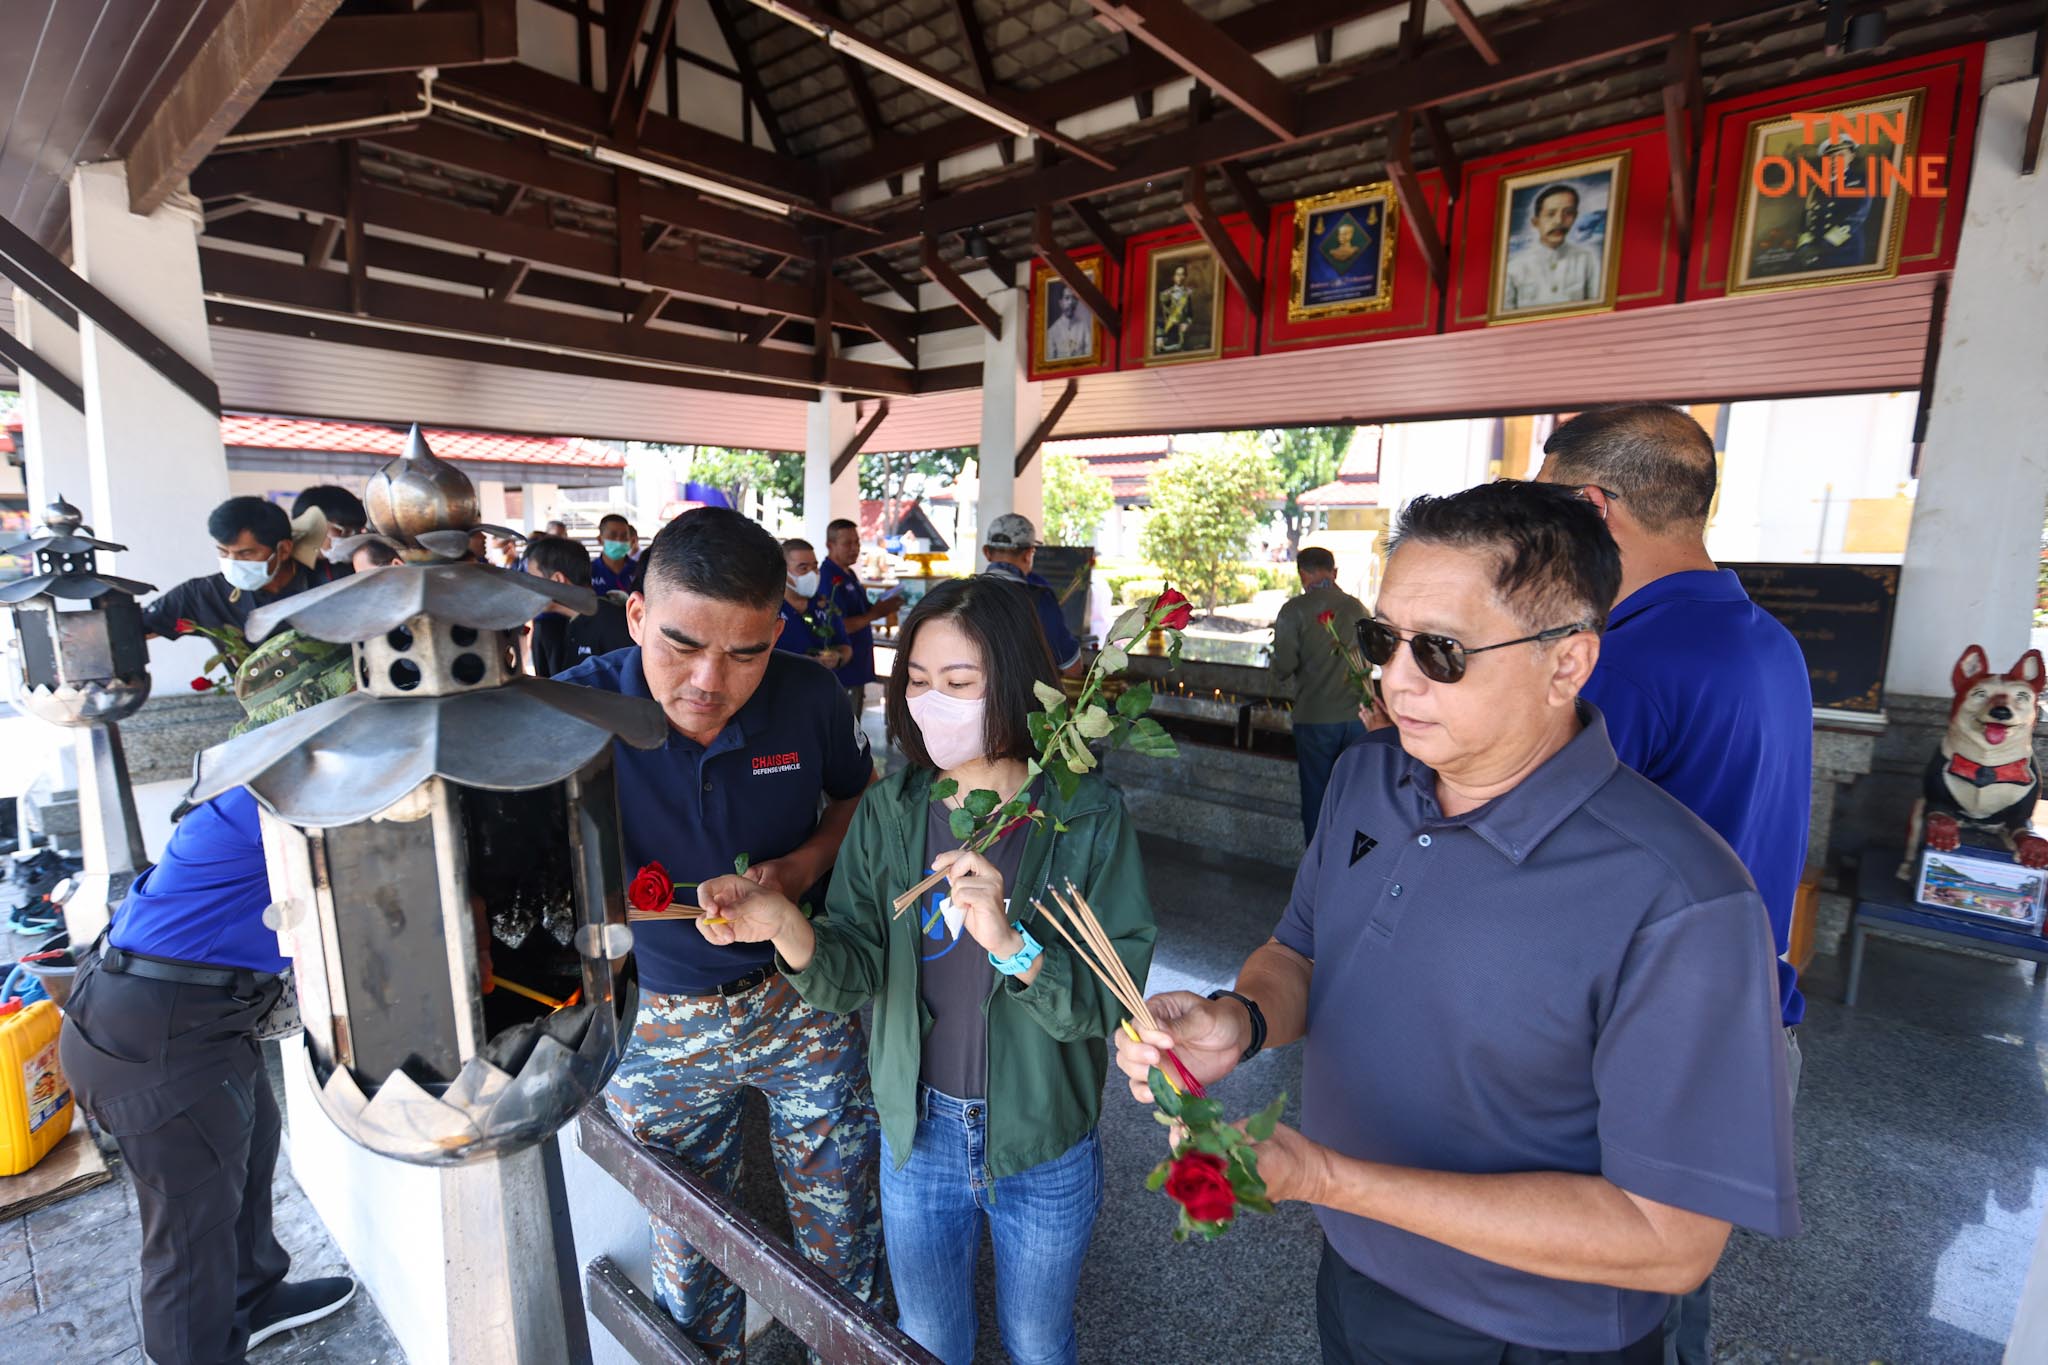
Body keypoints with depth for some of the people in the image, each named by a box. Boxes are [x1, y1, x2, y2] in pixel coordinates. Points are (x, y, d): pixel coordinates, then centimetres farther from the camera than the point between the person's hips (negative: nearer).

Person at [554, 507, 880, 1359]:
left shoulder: (808, 699, -15)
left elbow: (859, 797, 3)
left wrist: (802, 867, -15)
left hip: (809, 1005, 1)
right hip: (661, 1025, 0)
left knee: (842, 1235, 17)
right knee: (689, 1254, 21)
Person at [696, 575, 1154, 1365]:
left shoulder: (1088, 817, -18)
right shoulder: (891, 809, -9)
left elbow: (1113, 1000, -21)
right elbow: (856, 976, -12)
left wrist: (1011, 944, -38)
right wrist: (787, 928, -32)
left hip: (1044, 1146, -2)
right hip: (919, 1132, 2)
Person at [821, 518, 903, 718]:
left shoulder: (849, 574, 13)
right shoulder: (828, 579, -16)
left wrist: (881, 606, 1)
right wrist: (874, 614, -21)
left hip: (858, 667, 9)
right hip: (842, 672, -9)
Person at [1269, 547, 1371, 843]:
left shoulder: (1295, 610, -8)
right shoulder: (1357, 607, 4)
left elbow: (1283, 667, -14)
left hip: (1314, 718, -3)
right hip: (1357, 715, 3)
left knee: (1316, 796, 8)